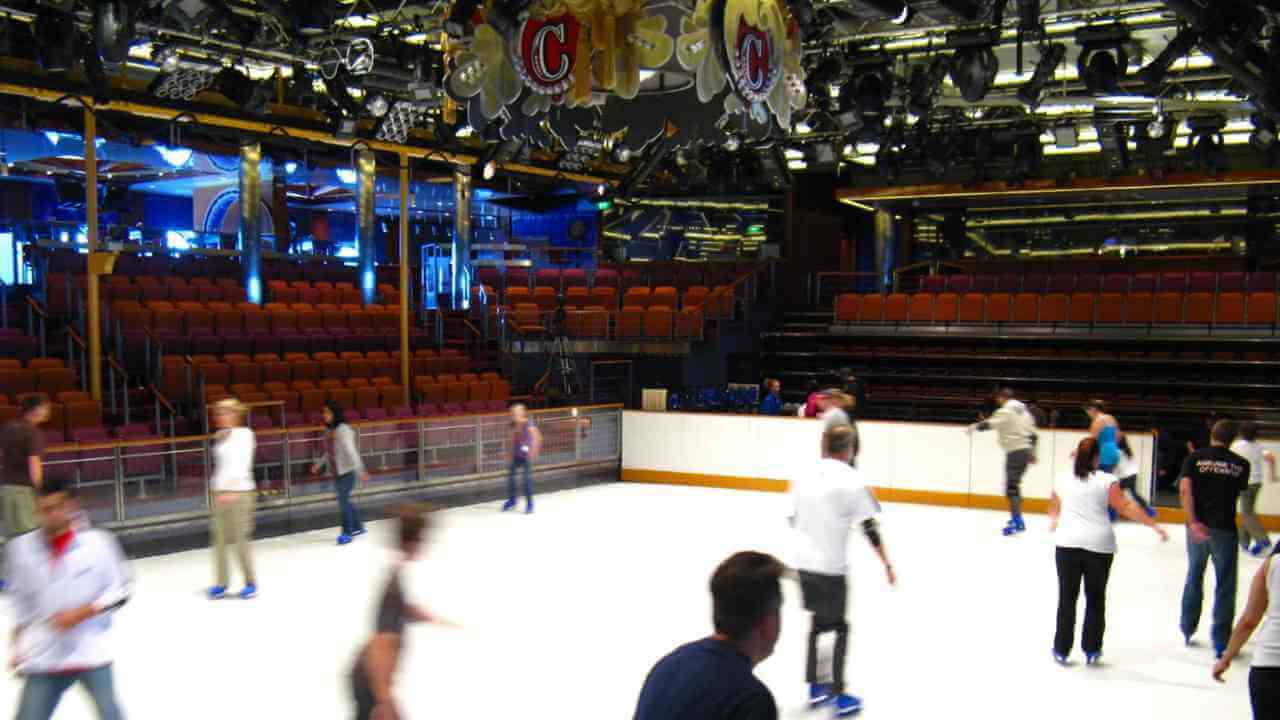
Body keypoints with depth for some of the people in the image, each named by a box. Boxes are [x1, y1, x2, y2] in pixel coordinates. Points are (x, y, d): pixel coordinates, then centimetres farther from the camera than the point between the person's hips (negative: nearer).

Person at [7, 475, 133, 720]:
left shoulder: (97, 542, -10)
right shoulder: (22, 548, -1)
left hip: (92, 654, -2)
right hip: (43, 657, 2)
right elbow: (21, 603, 12)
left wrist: (80, 613, -15)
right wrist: (18, 647, 11)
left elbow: (120, 590, -4)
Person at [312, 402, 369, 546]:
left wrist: (360, 471, -26)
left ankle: (347, 532, 5)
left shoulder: (343, 430, -20)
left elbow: (351, 451, -24)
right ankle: (357, 527, 31)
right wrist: (319, 464, 13)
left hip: (347, 470, -8)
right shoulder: (330, 431, 5)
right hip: (337, 472, 8)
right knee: (344, 500, 16)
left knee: (343, 500, -6)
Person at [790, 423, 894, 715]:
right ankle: (839, 696, 11)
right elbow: (870, 529, -10)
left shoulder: (804, 475, 3)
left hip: (805, 562, 5)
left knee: (819, 622, 21)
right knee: (840, 628, 9)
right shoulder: (852, 480, -11)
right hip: (832, 567, -5)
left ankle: (815, 687, 28)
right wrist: (887, 564, -2)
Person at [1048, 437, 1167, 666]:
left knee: (1067, 598, 9)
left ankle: (1062, 650, 13)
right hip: (1099, 546, -2)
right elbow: (1126, 507, -7)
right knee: (1095, 599, 12)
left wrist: (1054, 521, 48)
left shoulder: (1063, 479, 10)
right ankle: (1091, 650, 16)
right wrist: (1154, 526, -2)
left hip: (1068, 543, 2)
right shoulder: (1107, 481, -1)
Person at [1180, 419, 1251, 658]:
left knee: (1194, 577, 20)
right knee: (1225, 585, 6)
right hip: (1225, 528, -2)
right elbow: (1239, 493, 8)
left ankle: (1188, 630, 29)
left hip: (1198, 525, 2)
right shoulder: (1241, 464, 0)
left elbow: (1185, 489, -14)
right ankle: (1221, 640, 5)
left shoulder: (1195, 458, -1)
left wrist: (1192, 521, -19)